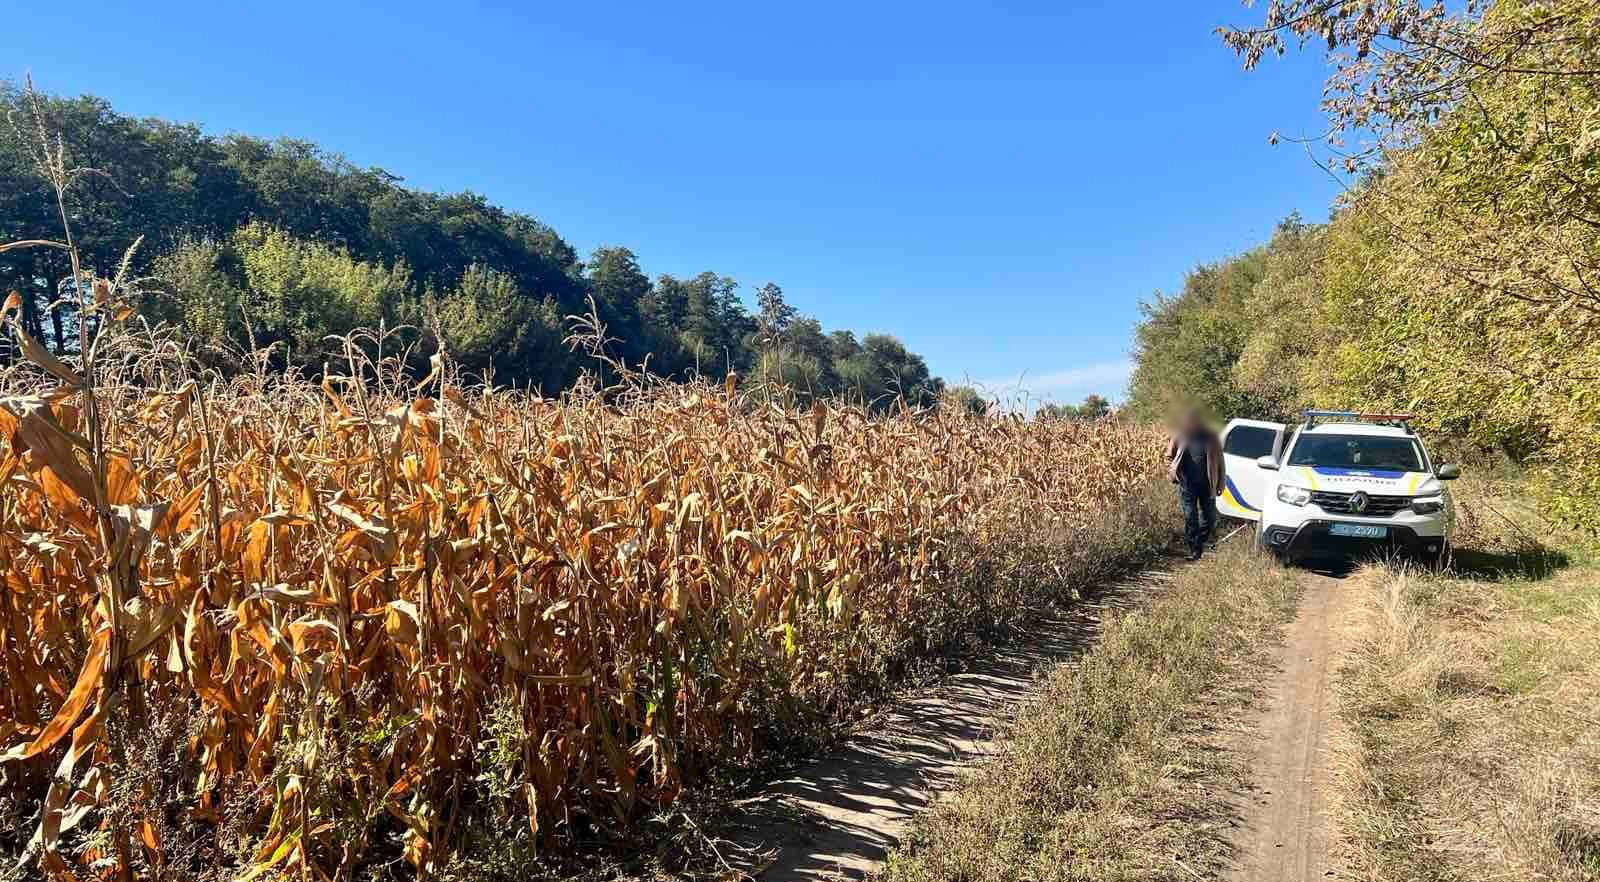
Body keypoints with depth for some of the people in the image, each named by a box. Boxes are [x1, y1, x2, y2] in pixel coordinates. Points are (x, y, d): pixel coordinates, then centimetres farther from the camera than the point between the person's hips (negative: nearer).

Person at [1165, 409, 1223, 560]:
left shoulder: (1211, 437, -2)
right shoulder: (1179, 437, -1)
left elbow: (1219, 462, 4)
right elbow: (1170, 457, 13)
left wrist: (1220, 484, 2)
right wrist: (1172, 472, -5)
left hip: (1207, 484, 0)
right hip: (1187, 484, 0)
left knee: (1209, 519, 6)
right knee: (1190, 518, 1)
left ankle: (1200, 543, 28)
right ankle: (1193, 550, 11)